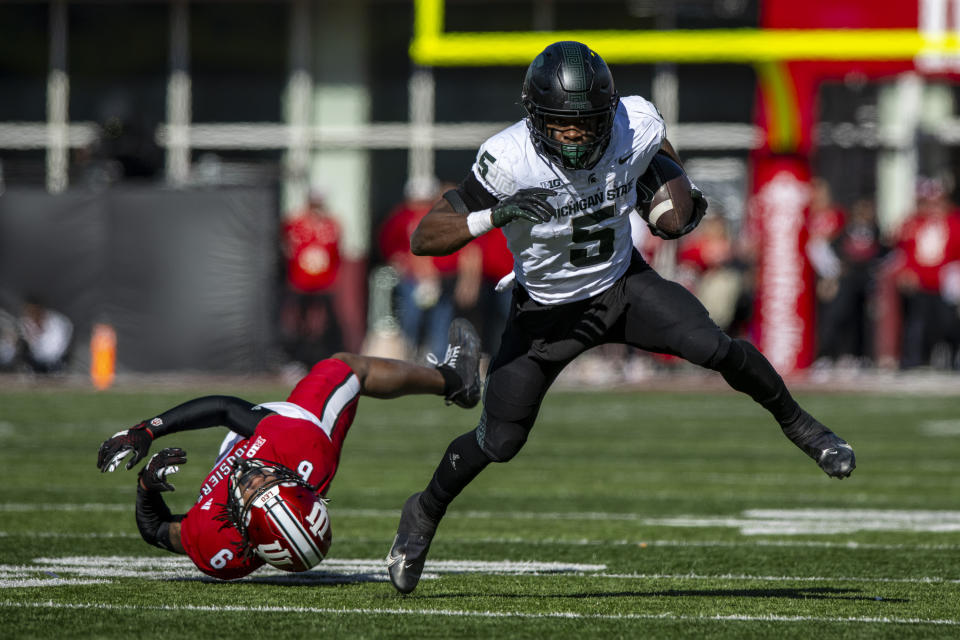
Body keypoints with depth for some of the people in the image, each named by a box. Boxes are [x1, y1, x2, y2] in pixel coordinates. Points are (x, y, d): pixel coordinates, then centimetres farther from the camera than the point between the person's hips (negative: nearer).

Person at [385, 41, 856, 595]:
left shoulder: (637, 127, -21)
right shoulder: (509, 160, -31)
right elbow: (424, 239, -32)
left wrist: (681, 192, -4)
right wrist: (493, 216, -46)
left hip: (622, 284, 2)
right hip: (547, 311, -2)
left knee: (716, 348, -19)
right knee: (500, 442, -3)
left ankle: (798, 423, 10)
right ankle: (426, 512, 27)